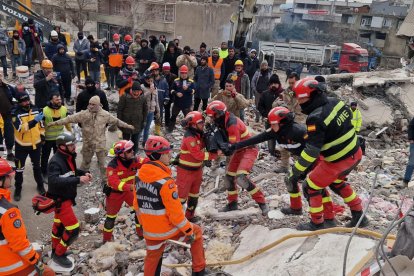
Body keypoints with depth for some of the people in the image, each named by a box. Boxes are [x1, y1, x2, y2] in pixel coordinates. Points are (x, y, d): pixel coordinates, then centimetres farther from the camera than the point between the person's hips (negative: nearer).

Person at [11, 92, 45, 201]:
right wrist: (34, 121, -38)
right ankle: (18, 189, 25)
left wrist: (42, 136, 10)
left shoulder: (36, 109, -4)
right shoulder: (15, 113, -17)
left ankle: (40, 185, 36)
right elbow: (20, 128, -29)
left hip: (36, 144, 3)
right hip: (21, 145, -3)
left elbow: (41, 124, 10)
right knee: (19, 168, 8)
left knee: (37, 166, 19)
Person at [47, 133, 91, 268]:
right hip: (60, 200, -9)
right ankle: (59, 255, 13)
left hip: (66, 197, 9)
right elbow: (54, 181, -41)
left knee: (59, 225, 24)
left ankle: (56, 251, 43)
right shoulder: (56, 162, -27)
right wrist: (78, 180, -43)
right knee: (73, 229, -7)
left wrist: (84, 173, 0)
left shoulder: (69, 157, 0)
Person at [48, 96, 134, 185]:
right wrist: (55, 123, -13)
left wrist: (127, 125, 14)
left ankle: (105, 179, 24)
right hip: (87, 143, 1)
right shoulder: (83, 114, -9)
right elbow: (70, 119, -10)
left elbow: (116, 121, 7)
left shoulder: (105, 114, -5)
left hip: (100, 143, 0)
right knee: (85, 162, 16)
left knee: (102, 163, 8)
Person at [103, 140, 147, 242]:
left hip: (129, 190, 4)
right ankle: (106, 239, 31)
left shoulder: (134, 160, -16)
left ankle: (141, 233, 25)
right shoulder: (113, 166, -30)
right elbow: (113, 182, -41)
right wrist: (129, 187, -54)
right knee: (111, 216, 11)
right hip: (115, 193, -4)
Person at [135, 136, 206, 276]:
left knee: (152, 258, 26)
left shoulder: (139, 175, -3)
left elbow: (137, 203, 8)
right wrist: (188, 230, -10)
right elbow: (175, 211, -22)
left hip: (150, 230, 6)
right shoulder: (165, 181, -25)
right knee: (197, 232, 19)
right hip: (169, 228, -6)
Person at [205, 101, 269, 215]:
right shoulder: (223, 121, -1)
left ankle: (262, 203, -10)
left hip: (249, 150, -9)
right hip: (239, 150, 10)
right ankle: (232, 204, 30)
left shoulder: (232, 124, -28)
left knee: (241, 178, -24)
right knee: (229, 177, 11)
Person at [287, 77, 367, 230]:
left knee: (311, 187, 7)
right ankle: (359, 216, 39)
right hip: (355, 153, 9)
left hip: (339, 161, -8)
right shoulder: (335, 102, -3)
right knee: (337, 182, 31)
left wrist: (295, 173, -23)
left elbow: (311, 151, -29)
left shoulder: (316, 118, -27)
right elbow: (349, 117, 14)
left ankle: (317, 224, 20)